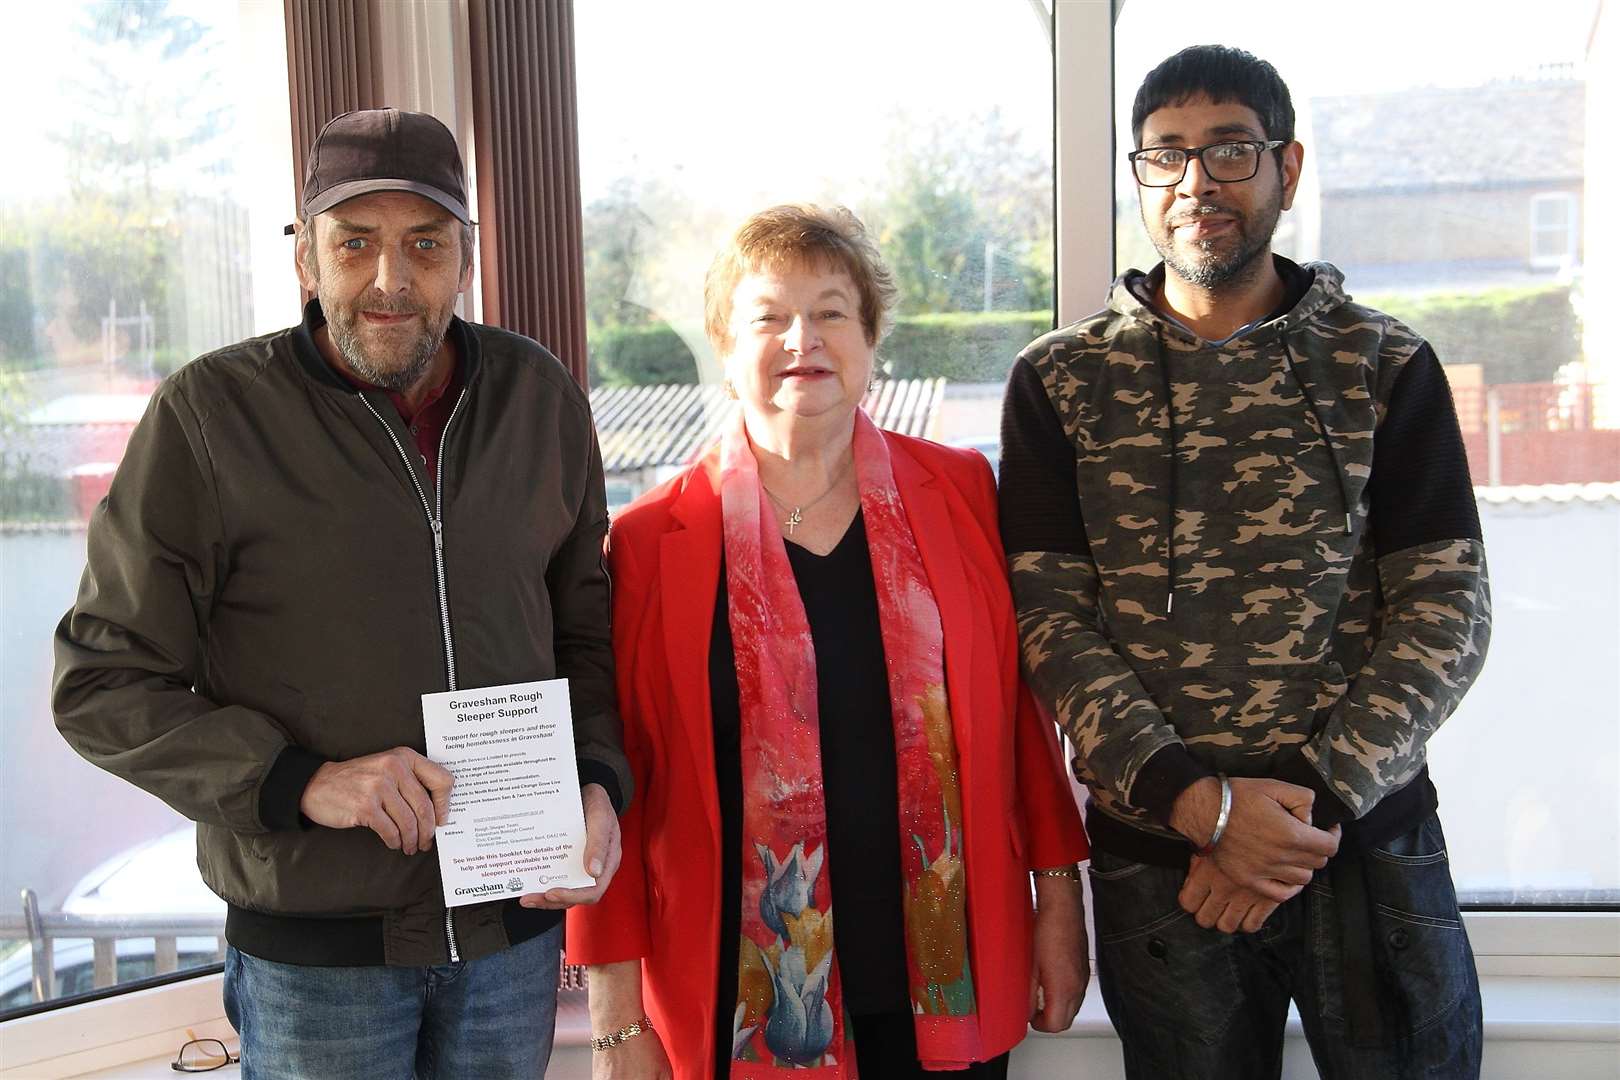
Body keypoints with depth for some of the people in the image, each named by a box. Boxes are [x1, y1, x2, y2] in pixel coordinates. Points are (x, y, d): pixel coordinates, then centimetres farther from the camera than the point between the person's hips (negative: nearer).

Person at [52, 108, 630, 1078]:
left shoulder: (541, 397, 1)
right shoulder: (210, 413, -10)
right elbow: (101, 686, -7)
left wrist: (599, 782, -6)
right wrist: (300, 781, -19)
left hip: (515, 922, 3)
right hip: (315, 950, -3)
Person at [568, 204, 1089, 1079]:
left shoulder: (960, 494, -1)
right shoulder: (649, 540, -6)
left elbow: (1019, 708, 6)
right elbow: (616, 782, -4)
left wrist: (1059, 894, 5)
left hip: (948, 981, 2)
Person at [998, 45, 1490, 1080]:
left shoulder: (1387, 366, 3)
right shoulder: (1060, 383, 2)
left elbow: (1447, 608, -2)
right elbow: (1048, 618, -5)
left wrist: (1312, 800, -13)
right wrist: (1199, 801, -16)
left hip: (1372, 839, 1)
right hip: (1157, 856, 0)